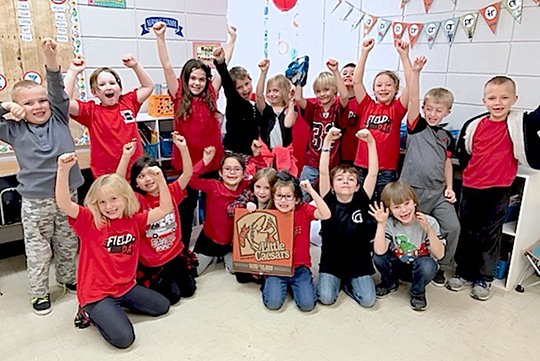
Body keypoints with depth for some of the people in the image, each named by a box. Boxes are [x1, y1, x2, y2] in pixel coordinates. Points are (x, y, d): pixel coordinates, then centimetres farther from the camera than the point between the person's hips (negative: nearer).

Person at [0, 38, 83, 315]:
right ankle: (39, 292, 26)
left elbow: (57, 89, -10)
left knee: (68, 243, 18)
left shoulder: (58, 119, 1)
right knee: (38, 249, 10)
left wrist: (50, 58, -23)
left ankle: (68, 278, 38)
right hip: (35, 199, -1)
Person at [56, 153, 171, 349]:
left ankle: (116, 304, 22)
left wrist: (160, 180, -15)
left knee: (162, 306, 15)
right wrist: (63, 169, -42)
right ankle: (93, 312, 8)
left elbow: (165, 209, -4)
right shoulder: (89, 221, -13)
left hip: (126, 286, 6)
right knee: (123, 338, -19)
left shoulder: (135, 220, 0)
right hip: (96, 293, -6)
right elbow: (64, 204, -29)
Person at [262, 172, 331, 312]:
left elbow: (326, 215, -25)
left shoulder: (303, 210, -9)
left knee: (307, 304, -15)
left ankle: (293, 284, 16)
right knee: (273, 303, -16)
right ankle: (270, 283, 16)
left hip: (300, 266, 0)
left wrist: (311, 191, -32)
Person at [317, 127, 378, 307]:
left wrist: (371, 142, -22)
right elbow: (323, 172, -18)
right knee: (326, 298, -15)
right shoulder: (328, 201, -8)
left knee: (368, 300, -12)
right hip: (331, 260, -1)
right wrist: (328, 141, -27)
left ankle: (348, 282, 18)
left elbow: (373, 173, -14)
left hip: (359, 261, 1)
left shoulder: (362, 201, -5)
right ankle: (336, 280, 18)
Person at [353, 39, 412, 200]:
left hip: (387, 170, -1)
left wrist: (404, 55, -13)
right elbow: (357, 81, -2)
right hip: (362, 167, 2)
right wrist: (364, 52, -6)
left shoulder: (397, 109, 1)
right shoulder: (367, 106, 5)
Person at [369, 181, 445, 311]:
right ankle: (390, 283, 7)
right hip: (399, 266, 2)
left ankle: (418, 292, -2)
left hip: (421, 267, -2)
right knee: (378, 257, -26)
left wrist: (429, 230, -37)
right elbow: (380, 251, -30)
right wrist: (381, 224, -36)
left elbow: (439, 255, -25)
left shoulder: (429, 222, -19)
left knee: (427, 264, -35)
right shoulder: (390, 224, -16)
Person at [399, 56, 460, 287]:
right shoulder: (416, 126, 2)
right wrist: (415, 72, -20)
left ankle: (440, 266, 15)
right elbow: (412, 99, -11)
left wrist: (449, 187, 6)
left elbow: (447, 163, 17)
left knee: (452, 227, -5)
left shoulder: (447, 137, 12)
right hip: (413, 189, -3)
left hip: (438, 191, 4)